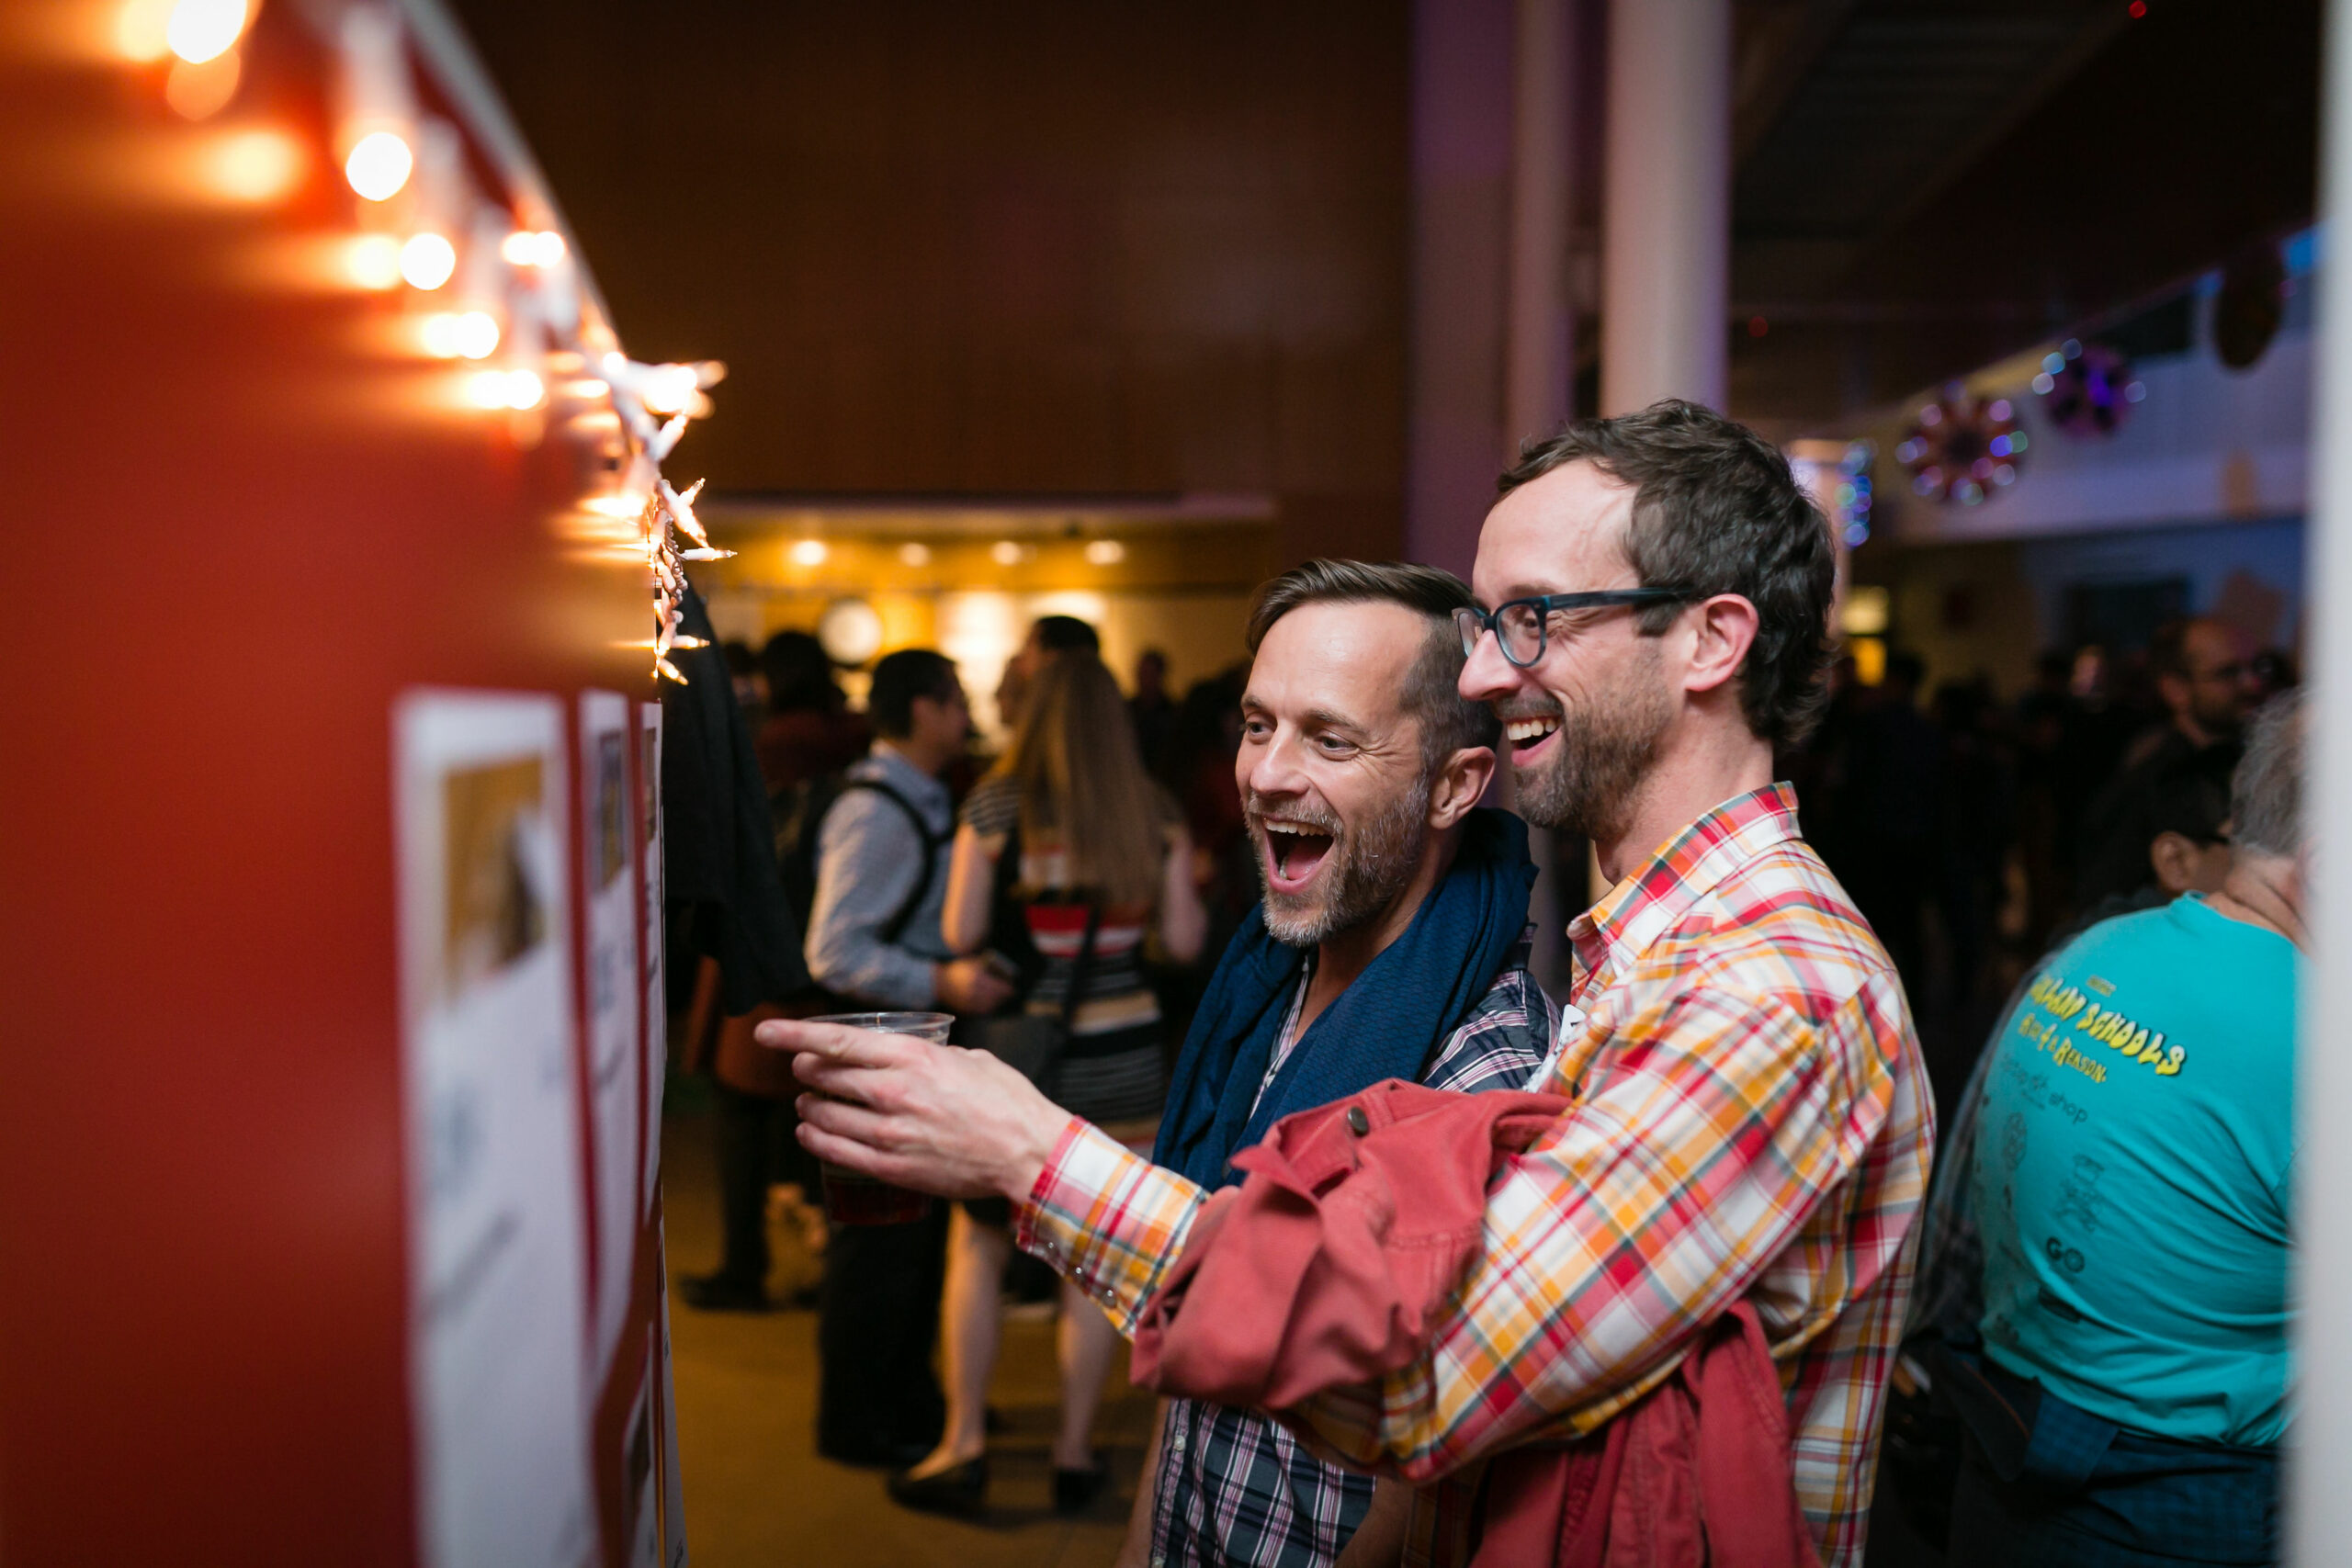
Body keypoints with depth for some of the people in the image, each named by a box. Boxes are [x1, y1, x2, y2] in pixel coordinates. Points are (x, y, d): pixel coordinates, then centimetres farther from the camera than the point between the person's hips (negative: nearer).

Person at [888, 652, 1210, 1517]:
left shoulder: (996, 805, -7)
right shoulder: (1155, 814, 0)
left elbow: (960, 934, -8)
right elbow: (1184, 941, 2)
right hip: (1123, 1057, 2)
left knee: (978, 1249, 11)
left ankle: (964, 1447, 12)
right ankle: (1074, 1455, 18)